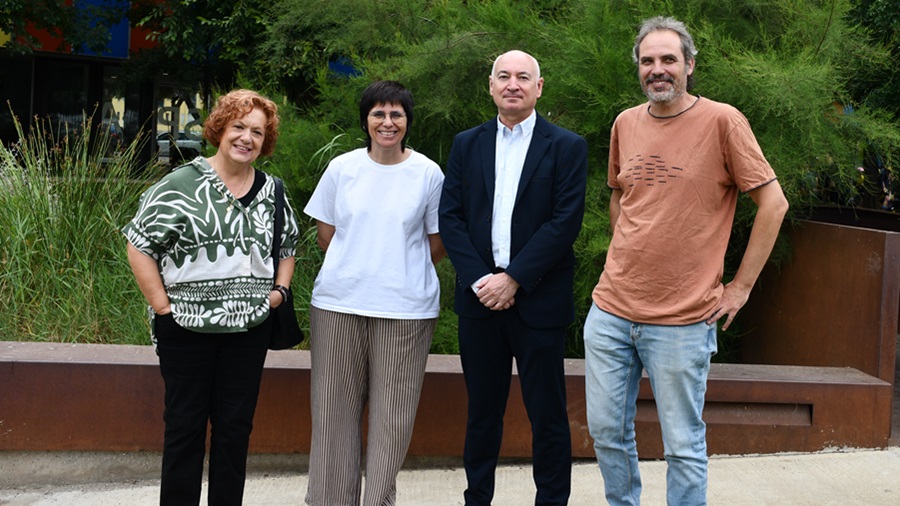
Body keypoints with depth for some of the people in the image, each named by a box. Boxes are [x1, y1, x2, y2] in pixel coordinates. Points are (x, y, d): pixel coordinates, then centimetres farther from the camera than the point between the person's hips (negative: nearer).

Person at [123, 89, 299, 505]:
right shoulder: (181, 184, -7)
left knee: (236, 425, 10)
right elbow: (139, 245, -7)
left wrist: (280, 288, 5)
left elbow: (287, 245, 21)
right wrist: (162, 306, -11)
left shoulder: (271, 192, 8)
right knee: (185, 424, 5)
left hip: (249, 329, 4)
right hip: (187, 327, -4)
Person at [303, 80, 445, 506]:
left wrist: (402, 274, 6)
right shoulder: (341, 168, 4)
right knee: (335, 407, 6)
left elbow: (437, 243, 8)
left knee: (392, 413, 3)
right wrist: (356, 268, 9)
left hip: (405, 308, -1)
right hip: (339, 303, 1)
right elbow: (325, 233, 12)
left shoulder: (428, 174, 1)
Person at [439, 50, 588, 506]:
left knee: (547, 413, 4)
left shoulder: (566, 147, 0)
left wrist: (513, 279, -14)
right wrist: (479, 279, -9)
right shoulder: (466, 145, 10)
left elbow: (566, 222, -8)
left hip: (538, 300, -3)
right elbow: (450, 217, 4)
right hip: (480, 297, 3)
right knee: (482, 410, 12)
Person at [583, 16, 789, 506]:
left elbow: (773, 202, -6)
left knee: (683, 445, 3)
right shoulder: (625, 123, 9)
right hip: (611, 309, 5)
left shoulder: (721, 121, -8)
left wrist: (740, 286, -6)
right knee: (606, 431, 12)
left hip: (681, 322, -5)